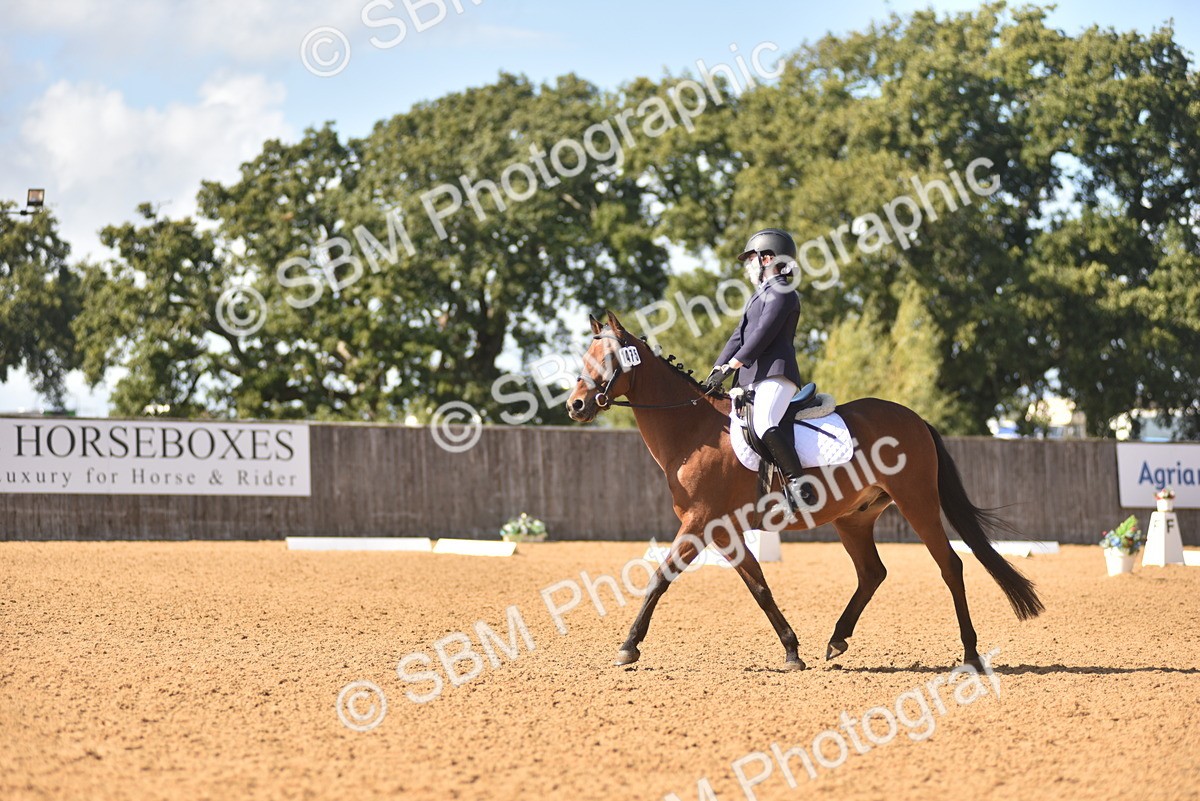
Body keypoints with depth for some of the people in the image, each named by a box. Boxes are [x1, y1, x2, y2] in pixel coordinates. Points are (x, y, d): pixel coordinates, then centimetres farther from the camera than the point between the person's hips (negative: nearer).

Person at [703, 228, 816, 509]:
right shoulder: (759, 296, 28)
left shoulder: (782, 293, -3)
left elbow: (763, 335, -14)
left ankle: (799, 484, -29)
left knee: (764, 425, -32)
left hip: (776, 374, -10)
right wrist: (716, 371, 8)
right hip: (753, 379, 10)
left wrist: (730, 366, -18)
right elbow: (739, 336, 21)